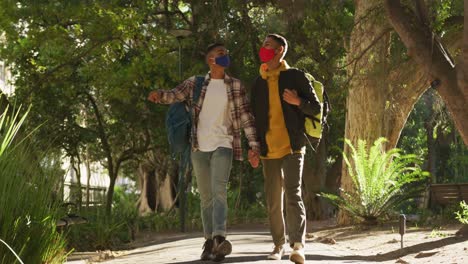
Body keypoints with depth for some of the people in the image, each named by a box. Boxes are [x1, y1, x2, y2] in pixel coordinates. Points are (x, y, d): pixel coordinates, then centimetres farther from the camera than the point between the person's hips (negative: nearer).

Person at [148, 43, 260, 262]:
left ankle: (219, 238, -33)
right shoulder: (195, 83, 6)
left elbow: (246, 116, 4)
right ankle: (209, 241, 12)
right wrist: (159, 95, -30)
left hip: (223, 145, -2)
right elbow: (175, 95, -6)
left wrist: (254, 145, -3)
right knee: (206, 196, 7)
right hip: (199, 147, 2)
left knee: (219, 190, -21)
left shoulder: (235, 85, 4)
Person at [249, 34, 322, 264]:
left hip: (292, 147, -5)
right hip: (268, 150, 5)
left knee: (293, 195, -18)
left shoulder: (295, 77, 0)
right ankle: (279, 244, 20)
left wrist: (298, 102, -20)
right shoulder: (258, 83, 14)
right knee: (273, 201, 9)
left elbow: (316, 108, 1)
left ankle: (298, 245, -27)